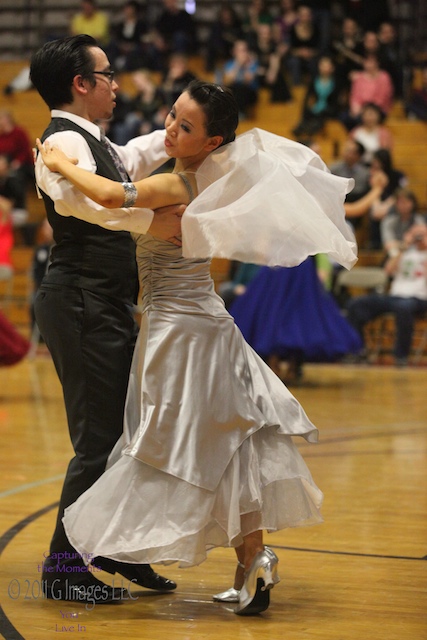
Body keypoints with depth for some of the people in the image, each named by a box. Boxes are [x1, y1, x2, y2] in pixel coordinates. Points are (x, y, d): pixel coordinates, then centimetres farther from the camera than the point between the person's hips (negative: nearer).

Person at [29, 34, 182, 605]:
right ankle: (63, 567, 3)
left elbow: (132, 159, 41)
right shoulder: (64, 142, -13)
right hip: (82, 306, -10)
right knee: (98, 440, -6)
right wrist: (149, 218, -37)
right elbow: (78, 195, -34)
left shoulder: (93, 143, 19)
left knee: (128, 430, 17)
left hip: (107, 309, 10)